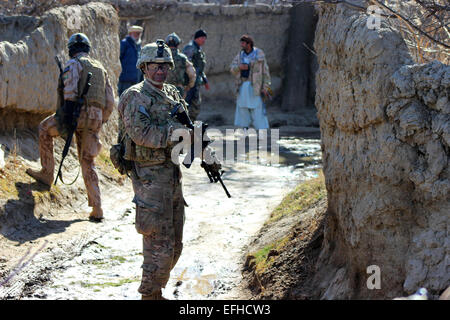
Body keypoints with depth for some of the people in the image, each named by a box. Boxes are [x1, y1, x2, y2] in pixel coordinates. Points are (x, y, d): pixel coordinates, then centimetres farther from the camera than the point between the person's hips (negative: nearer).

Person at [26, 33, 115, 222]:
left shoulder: (74, 64, 2)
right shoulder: (100, 68, 24)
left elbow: (70, 92, -14)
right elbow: (110, 100, 21)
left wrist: (65, 119, -17)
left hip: (80, 112, -6)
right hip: (96, 117, 6)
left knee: (44, 129, 19)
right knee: (88, 162, 11)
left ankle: (47, 173, 14)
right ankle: (96, 209, 5)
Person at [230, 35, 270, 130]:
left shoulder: (259, 54, -4)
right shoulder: (240, 55, 9)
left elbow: (265, 71, -3)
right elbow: (232, 69, 5)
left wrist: (265, 87, -9)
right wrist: (239, 67, -18)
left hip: (255, 87, -5)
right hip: (242, 86, 5)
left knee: (258, 110, -8)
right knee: (242, 108, 5)